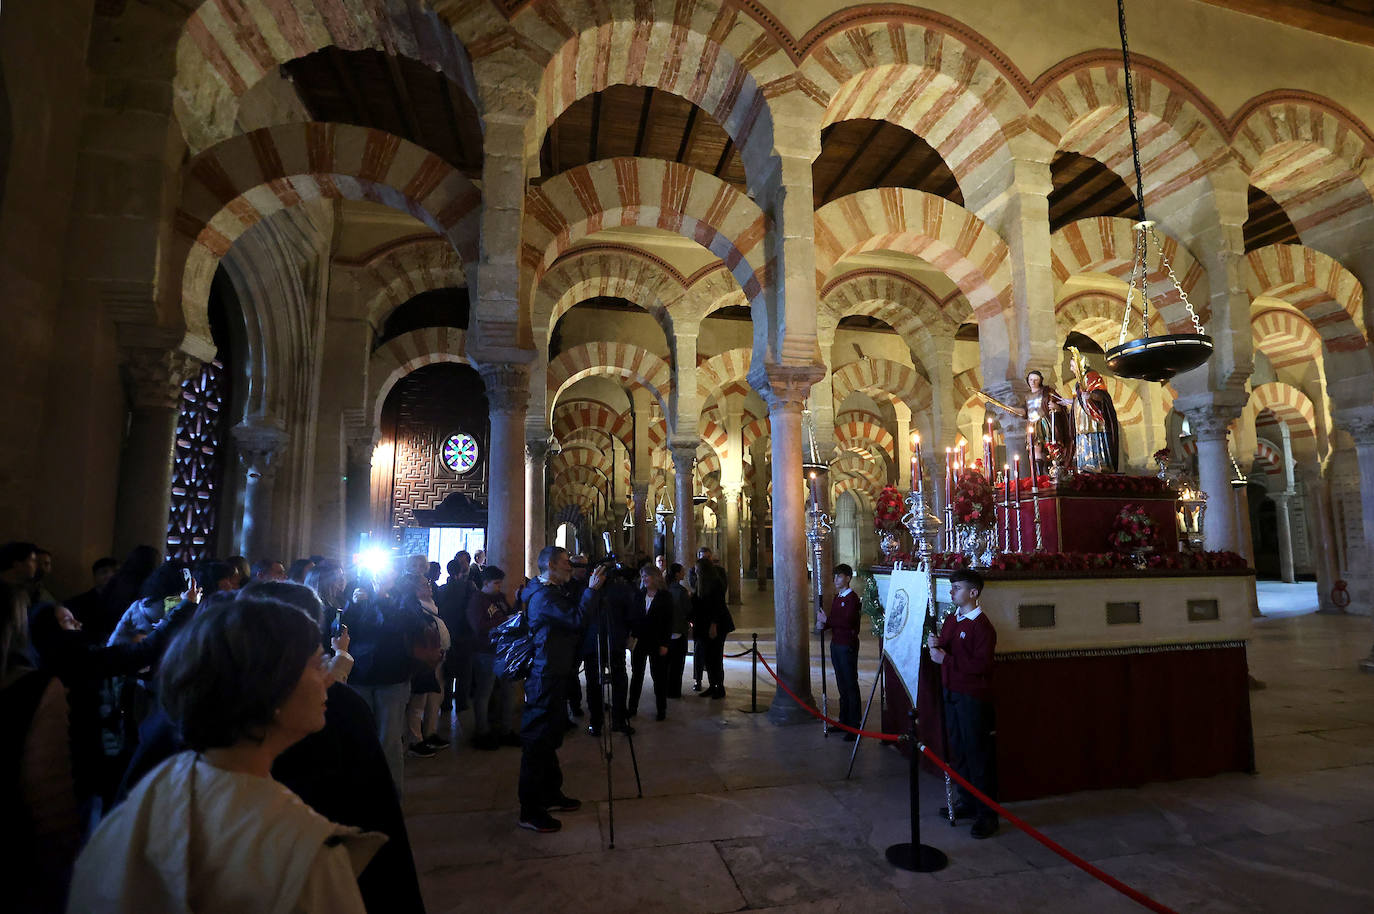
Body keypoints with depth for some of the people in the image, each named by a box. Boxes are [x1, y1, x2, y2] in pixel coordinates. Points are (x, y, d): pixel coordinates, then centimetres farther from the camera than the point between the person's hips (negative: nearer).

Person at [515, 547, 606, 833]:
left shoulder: (551, 592, 15)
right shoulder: (544, 596, -19)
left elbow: (571, 619, 17)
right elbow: (576, 619, -28)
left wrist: (590, 588, 8)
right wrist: (592, 589, -20)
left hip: (553, 677, 11)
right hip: (545, 679, -11)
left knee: (549, 738, 20)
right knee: (537, 741, -3)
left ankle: (550, 794, 34)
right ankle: (530, 812, 5)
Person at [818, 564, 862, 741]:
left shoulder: (852, 598, -13)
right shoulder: (837, 597, 14)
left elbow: (847, 621, -23)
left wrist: (827, 620, -16)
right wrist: (825, 624, -2)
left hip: (848, 645, -9)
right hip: (836, 643, 9)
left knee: (851, 684, -2)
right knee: (841, 684, 15)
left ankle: (854, 726, 4)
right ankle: (844, 721, 26)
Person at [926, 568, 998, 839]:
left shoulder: (982, 626, -16)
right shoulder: (951, 619, 11)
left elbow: (982, 665, -23)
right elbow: (945, 651, 17)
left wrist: (946, 658, -22)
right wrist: (935, 645, -5)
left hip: (973, 697, -8)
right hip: (951, 692, 8)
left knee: (977, 753, 0)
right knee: (957, 749, 16)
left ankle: (987, 814, 11)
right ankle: (967, 802, 30)